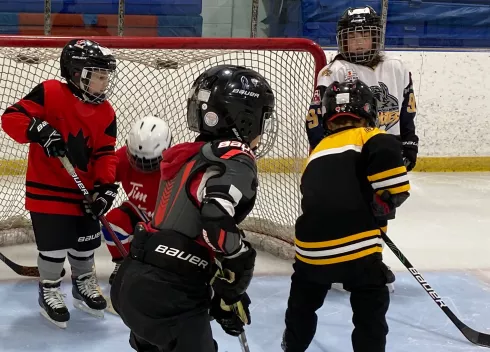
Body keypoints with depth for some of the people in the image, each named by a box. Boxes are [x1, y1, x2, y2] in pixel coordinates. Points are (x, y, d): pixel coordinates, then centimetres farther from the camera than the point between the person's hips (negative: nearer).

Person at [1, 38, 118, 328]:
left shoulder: (106, 113, 0)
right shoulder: (50, 93, -15)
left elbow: (104, 154, 1)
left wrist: (106, 185, -13)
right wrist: (40, 131, -33)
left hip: (84, 190, 5)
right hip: (47, 188, -5)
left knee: (86, 242, 14)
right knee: (55, 244, -2)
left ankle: (84, 285, 38)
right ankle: (49, 292, 21)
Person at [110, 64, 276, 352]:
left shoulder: (193, 156, 17)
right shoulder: (234, 159, -10)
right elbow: (217, 220, -28)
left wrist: (221, 296, 19)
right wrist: (241, 263, -10)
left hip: (134, 282, 9)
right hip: (168, 298, -9)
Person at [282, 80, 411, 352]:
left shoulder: (317, 152, 22)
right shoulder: (367, 137, 4)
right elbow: (387, 154, -17)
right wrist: (384, 204, -2)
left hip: (312, 246, 6)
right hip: (356, 246, -5)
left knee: (302, 303, 28)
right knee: (370, 311, 11)